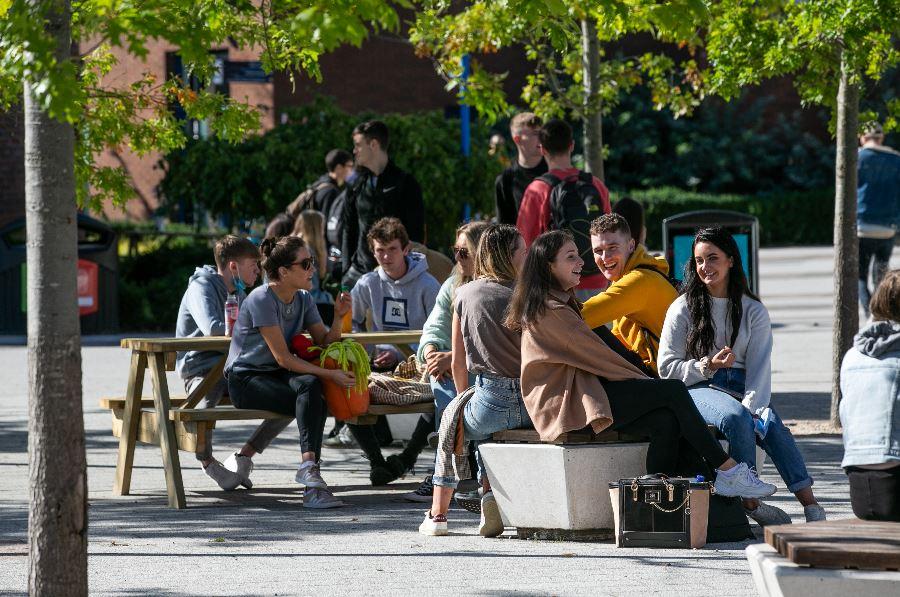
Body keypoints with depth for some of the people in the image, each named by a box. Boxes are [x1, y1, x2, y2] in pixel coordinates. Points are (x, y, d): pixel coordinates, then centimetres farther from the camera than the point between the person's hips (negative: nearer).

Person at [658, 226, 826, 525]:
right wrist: (708, 366, -15)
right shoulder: (683, 309, 6)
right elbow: (667, 368, 1)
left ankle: (810, 503, -38)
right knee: (734, 417, -36)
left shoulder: (753, 311, 11)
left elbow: (759, 367, 0)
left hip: (742, 388, 2)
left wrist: (751, 408, -18)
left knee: (771, 424, -30)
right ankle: (749, 499, -33)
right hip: (698, 389, -2)